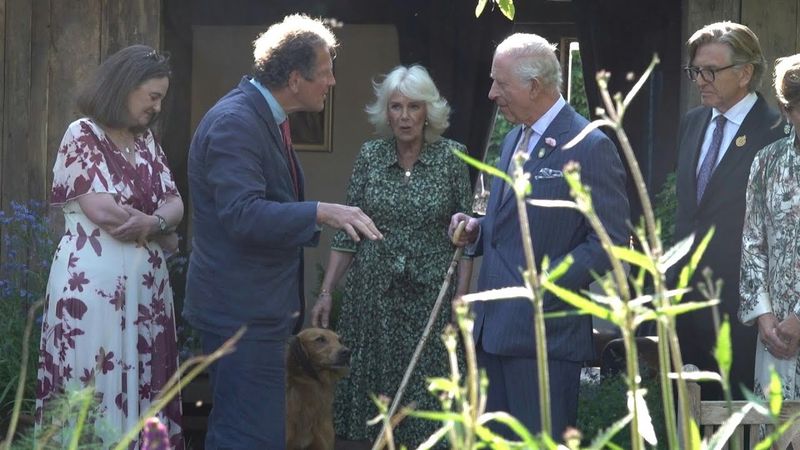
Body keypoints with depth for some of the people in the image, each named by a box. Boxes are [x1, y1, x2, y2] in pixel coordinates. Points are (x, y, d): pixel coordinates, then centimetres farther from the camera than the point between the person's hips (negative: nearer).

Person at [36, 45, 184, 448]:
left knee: (143, 387, 6)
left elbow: (175, 204, 8)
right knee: (94, 389, -2)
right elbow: (104, 211, -16)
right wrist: (162, 233, -4)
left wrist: (152, 222, -14)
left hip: (145, 282, 7)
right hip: (94, 283, -7)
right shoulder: (82, 135, -7)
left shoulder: (145, 139, 14)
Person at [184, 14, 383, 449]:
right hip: (243, 312, -11)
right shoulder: (235, 122, -19)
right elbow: (243, 214, -29)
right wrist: (322, 213, -32)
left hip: (255, 310, 11)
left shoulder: (266, 116, 13)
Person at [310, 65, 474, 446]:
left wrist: (461, 296, -7)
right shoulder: (370, 156, 1)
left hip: (429, 296, -2)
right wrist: (326, 292, -1)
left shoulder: (451, 158, -4)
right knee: (369, 394, 6)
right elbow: (348, 233, 4)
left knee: (423, 397, 1)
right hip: (372, 295, 2)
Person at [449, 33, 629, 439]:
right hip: (495, 329, 8)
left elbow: (611, 242, -13)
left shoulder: (590, 147, -10)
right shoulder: (514, 140, 17)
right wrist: (478, 230, 6)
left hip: (545, 333, -8)